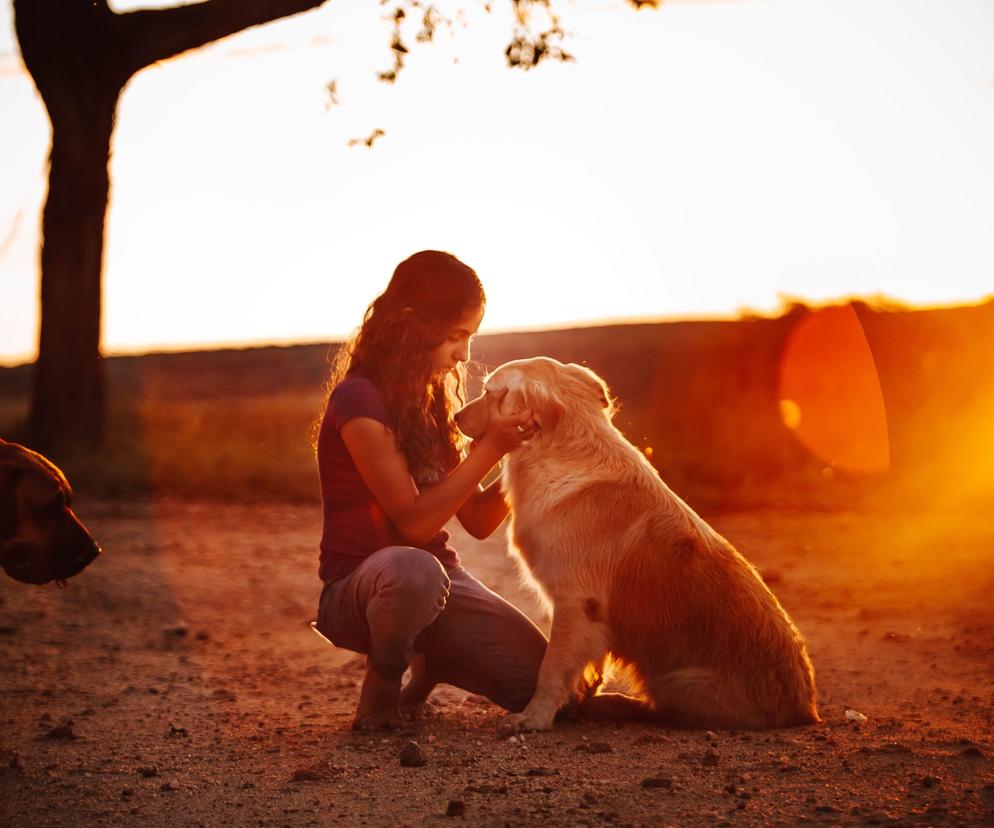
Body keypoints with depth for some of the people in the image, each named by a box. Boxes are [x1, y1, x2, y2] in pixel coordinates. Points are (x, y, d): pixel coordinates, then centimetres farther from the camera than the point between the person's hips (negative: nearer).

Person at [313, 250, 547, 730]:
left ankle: (430, 662, 18)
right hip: (358, 588, -7)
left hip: (439, 579, 7)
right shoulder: (359, 400, -15)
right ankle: (382, 689, -12)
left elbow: (477, 521, 7)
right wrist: (489, 447, -20)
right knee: (413, 570, -43)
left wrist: (516, 449, -7)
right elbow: (413, 521, -20)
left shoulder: (433, 399, 10)